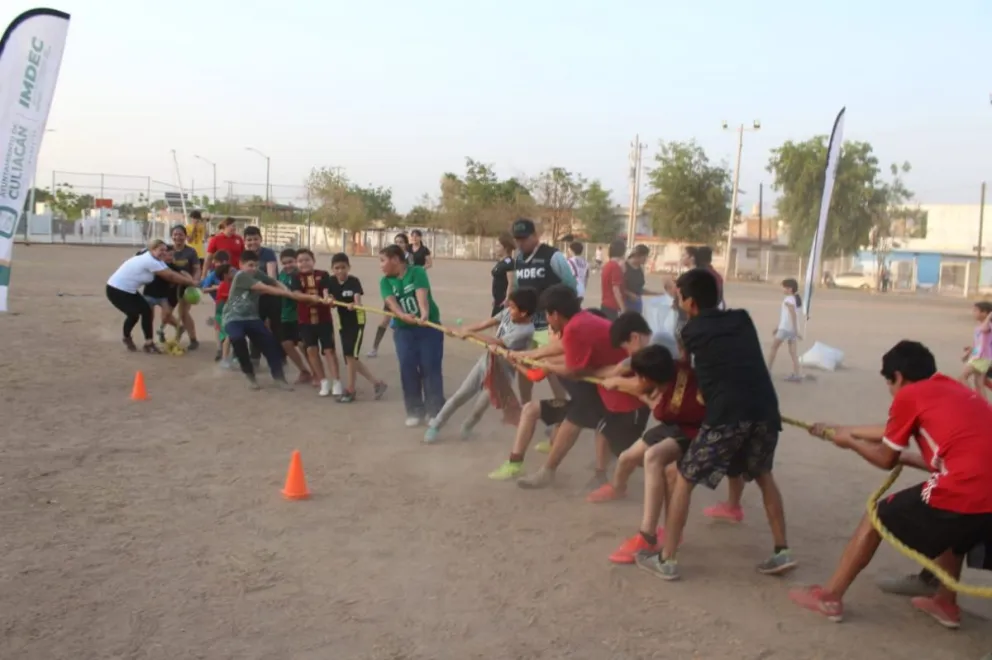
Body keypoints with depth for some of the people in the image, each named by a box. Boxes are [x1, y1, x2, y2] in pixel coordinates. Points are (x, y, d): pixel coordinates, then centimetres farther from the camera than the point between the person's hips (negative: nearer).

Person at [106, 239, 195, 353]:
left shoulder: (154, 260, 4)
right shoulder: (150, 261, -26)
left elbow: (171, 274, -3)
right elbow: (171, 276, -23)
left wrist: (187, 278, -15)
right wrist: (191, 282, -18)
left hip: (128, 290, 10)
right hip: (116, 290, -10)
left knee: (147, 311, 5)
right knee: (134, 314, -13)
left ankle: (149, 343, 14)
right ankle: (127, 337, 12)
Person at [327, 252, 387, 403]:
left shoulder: (354, 281, -16)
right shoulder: (331, 282, -1)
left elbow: (358, 301, -28)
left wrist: (353, 305, -51)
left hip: (356, 321, -6)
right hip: (343, 322, 6)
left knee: (350, 355, -12)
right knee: (350, 358, 8)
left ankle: (350, 389, 1)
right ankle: (377, 382, 18)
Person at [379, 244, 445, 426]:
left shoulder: (417, 272, -10)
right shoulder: (385, 281, 1)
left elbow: (421, 295, -27)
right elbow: (391, 301, -17)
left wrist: (424, 314, -47)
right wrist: (403, 315, -38)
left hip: (429, 326, -3)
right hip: (403, 330, 4)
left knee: (431, 368, -2)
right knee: (408, 369, -1)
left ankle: (435, 411, 7)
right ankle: (415, 411, 11)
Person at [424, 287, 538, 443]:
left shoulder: (526, 330, -28)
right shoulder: (508, 313, -7)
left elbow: (497, 342, -30)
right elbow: (486, 323, -2)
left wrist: (470, 333, -25)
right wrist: (463, 331, -11)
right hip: (486, 361, 6)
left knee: (479, 408, 2)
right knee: (460, 395, 8)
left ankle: (466, 428, 33)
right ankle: (435, 425, 22)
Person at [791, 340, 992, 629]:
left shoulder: (908, 396, 2)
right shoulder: (953, 389, 24)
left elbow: (886, 460, 12)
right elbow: (892, 433, 33)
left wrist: (848, 441, 29)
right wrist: (843, 429, 42)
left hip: (964, 493, -7)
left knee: (877, 517, 11)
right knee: (953, 527, 38)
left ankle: (830, 596, 18)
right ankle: (946, 603, 42)